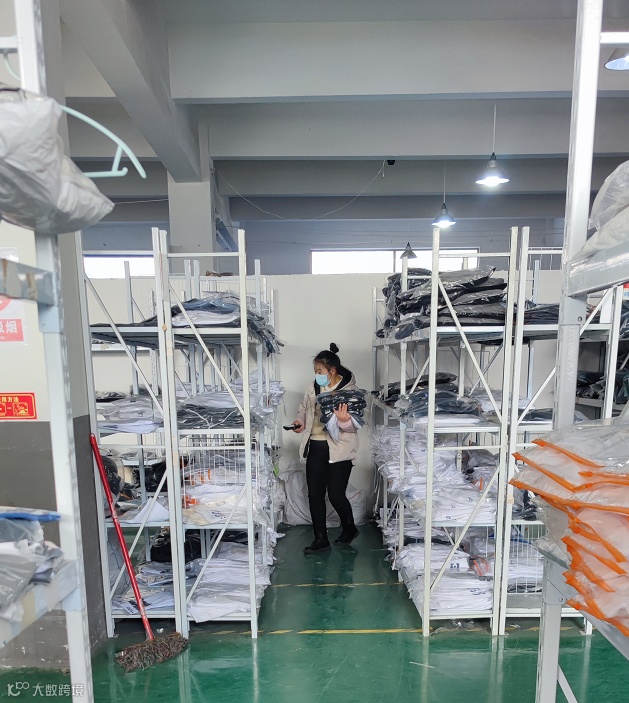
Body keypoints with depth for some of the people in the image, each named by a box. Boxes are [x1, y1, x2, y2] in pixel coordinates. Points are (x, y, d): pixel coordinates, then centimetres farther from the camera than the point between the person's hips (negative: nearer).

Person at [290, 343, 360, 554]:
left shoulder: (349, 390, -12)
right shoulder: (314, 387, 3)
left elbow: (354, 426, -13)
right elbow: (304, 407, 20)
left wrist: (344, 420, -35)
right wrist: (300, 421, 0)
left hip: (339, 449, -5)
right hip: (315, 447, 6)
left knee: (336, 495, 2)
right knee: (315, 495, 8)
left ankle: (350, 529, 32)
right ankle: (321, 539, 25)